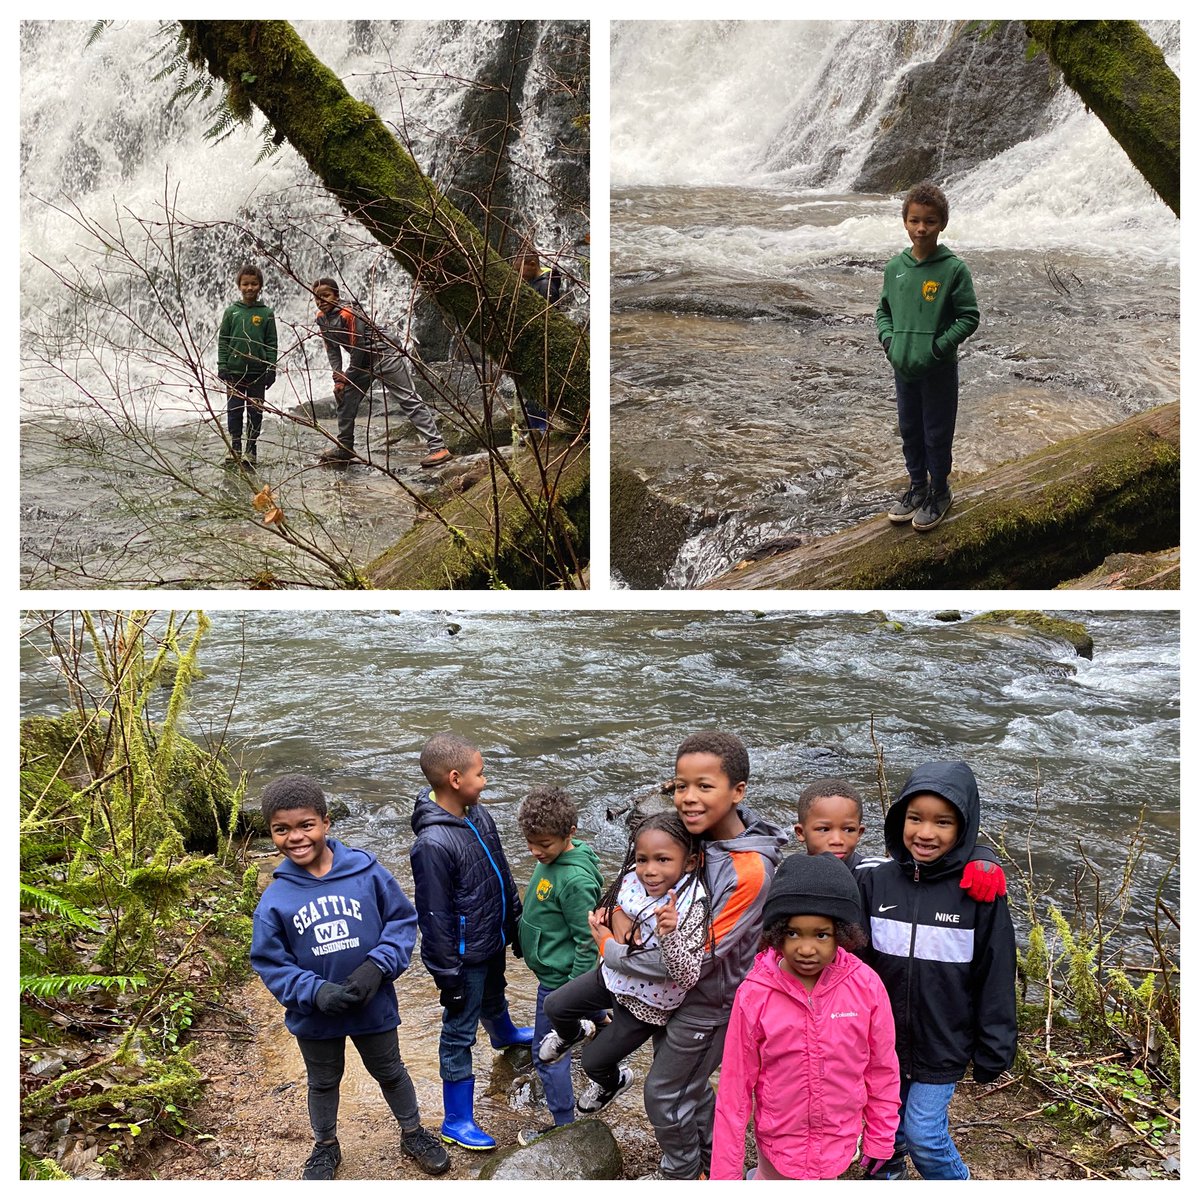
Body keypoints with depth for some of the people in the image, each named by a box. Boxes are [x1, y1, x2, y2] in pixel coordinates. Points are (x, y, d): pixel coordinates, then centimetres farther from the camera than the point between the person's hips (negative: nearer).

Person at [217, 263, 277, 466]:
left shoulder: (266, 314, 2)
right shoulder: (231, 312, 3)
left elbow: (272, 343, 2)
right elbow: (223, 340, 5)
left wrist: (271, 369, -4)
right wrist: (222, 366, -2)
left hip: (258, 372, 0)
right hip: (234, 371, 1)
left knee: (255, 412, 5)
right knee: (234, 410, 4)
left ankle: (251, 449, 14)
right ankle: (235, 448, 12)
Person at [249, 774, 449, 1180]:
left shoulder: (366, 871, -18)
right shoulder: (275, 899, -16)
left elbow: (402, 919, -9)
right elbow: (269, 962, -9)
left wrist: (379, 965, -22)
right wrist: (314, 991, -22)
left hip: (374, 1005, 0)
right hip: (315, 1016, 1)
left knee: (390, 1072, 22)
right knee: (323, 1083, 25)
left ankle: (413, 1133, 48)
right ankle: (325, 1146, 50)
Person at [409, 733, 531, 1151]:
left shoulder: (479, 814, -6)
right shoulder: (433, 843, -32)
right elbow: (434, 916, -24)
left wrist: (515, 924, 17)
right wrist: (448, 975, -17)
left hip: (492, 940, 8)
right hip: (464, 955, -8)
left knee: (493, 998, 35)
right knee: (459, 1033, 7)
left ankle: (504, 1034, 64)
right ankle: (456, 1121, 21)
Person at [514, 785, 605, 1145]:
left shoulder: (575, 880, -30)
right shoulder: (551, 858, -3)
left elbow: (588, 941, -24)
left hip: (559, 978, -9)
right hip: (551, 970, 9)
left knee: (547, 1054, 5)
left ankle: (564, 1126, 21)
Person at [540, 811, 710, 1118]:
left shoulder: (692, 908, -34)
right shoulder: (633, 880, -18)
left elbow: (687, 976, -37)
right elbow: (604, 916, 0)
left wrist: (669, 935, -48)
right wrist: (618, 920, -20)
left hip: (645, 1003, -5)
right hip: (614, 976, 5)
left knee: (593, 1062, 14)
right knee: (555, 1006, 18)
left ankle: (613, 1082, 50)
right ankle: (572, 1034, 53)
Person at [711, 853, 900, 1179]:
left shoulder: (866, 986, -16)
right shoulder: (754, 995, -19)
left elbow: (882, 1069, -2)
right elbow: (735, 1087, -12)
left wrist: (880, 1139, 5)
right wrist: (725, 1172, -7)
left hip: (841, 1138, 1)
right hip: (780, 1139, -1)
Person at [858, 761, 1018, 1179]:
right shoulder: (875, 881, -8)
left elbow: (996, 976, -8)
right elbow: (855, 960, 2)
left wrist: (994, 1050, -5)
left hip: (942, 1047, -3)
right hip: (880, 1041, 3)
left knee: (925, 1136, 1)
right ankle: (887, 1173, 47)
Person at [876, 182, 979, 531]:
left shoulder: (953, 268, -13)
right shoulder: (895, 266, 1)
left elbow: (969, 317, -10)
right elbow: (884, 309, 13)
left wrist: (937, 348, -17)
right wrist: (888, 340, -4)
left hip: (939, 370, -4)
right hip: (903, 367, 5)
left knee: (937, 434, 7)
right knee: (910, 431, 17)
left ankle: (939, 492, 24)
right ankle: (917, 485, 35)